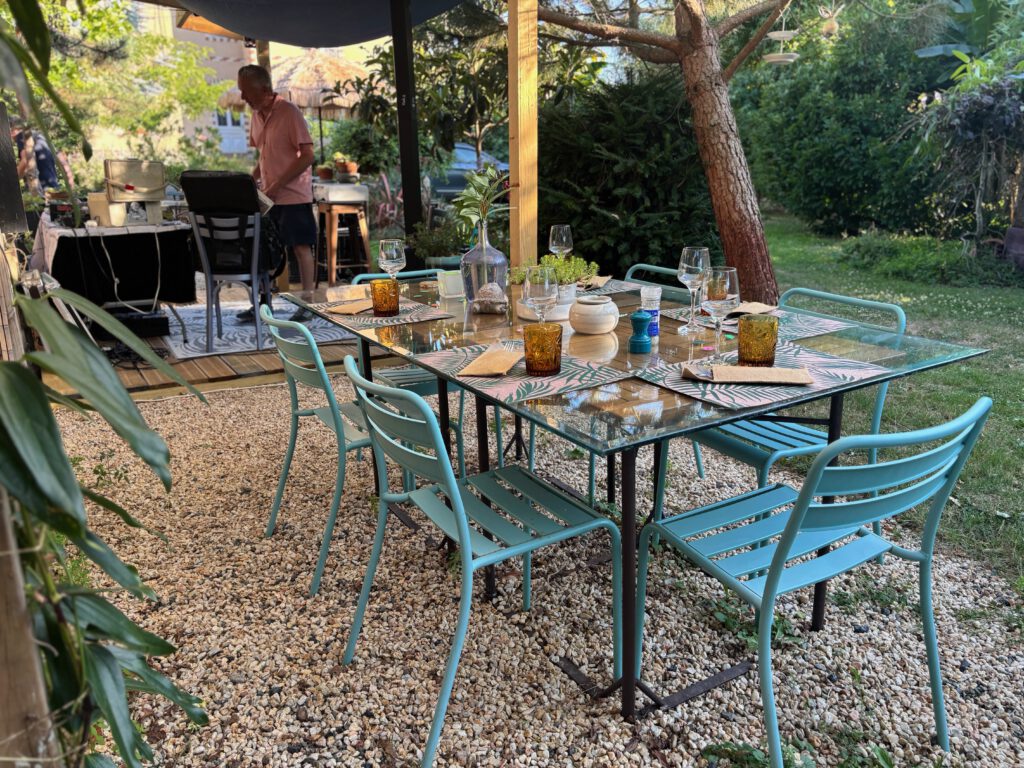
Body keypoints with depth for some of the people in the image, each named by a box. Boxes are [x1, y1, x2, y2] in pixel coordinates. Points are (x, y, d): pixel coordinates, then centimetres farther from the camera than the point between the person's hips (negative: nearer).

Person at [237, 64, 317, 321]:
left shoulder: (289, 113, -13)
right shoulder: (256, 116, 10)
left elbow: (307, 156, -17)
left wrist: (277, 185, -19)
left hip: (293, 195, -7)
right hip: (268, 196, 7)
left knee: (300, 247, -1)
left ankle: (308, 302, 7)